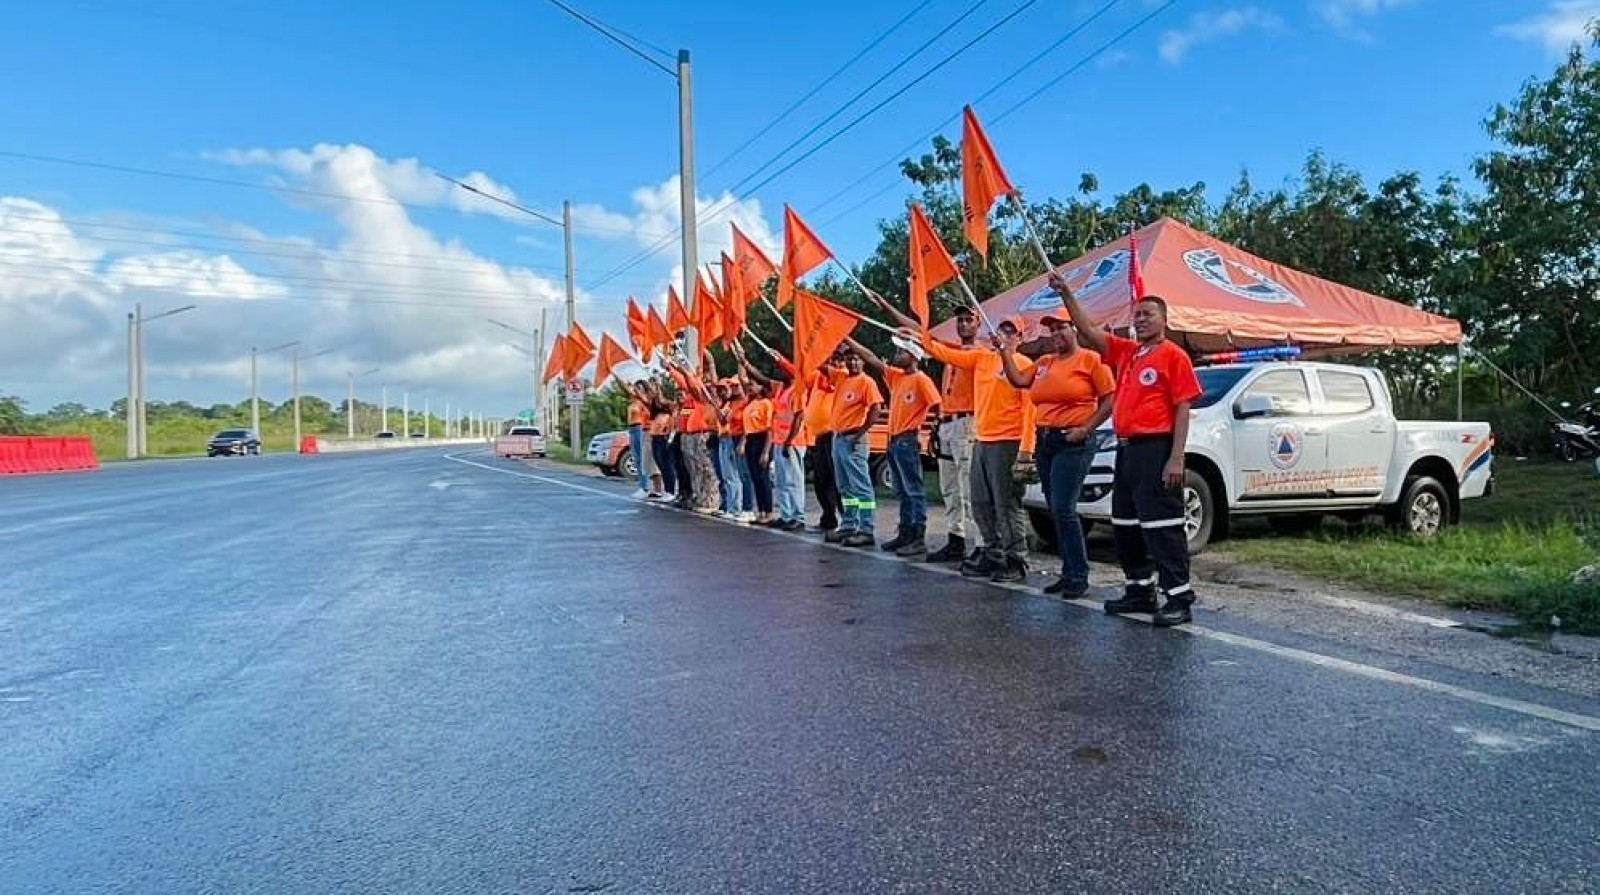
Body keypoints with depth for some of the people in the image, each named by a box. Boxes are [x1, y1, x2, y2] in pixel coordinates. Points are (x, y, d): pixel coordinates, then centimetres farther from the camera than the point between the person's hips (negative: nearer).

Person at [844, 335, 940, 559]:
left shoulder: (921, 380, -9)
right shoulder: (896, 376, 14)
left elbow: (937, 406, -15)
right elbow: (872, 359, 15)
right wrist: (848, 340, 13)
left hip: (908, 441, -9)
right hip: (893, 440, 9)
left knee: (914, 491, -8)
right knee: (902, 492, 13)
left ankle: (919, 540, -8)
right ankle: (905, 534, 19)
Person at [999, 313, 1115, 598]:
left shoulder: (1090, 359, -4)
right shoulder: (1043, 363, 17)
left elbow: (1109, 400, -6)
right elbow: (1018, 380, 13)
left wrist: (1086, 428, -15)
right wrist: (1004, 351, 10)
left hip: (1073, 443, -7)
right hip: (1044, 442, 8)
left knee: (1063, 509, -14)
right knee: (1056, 511, 10)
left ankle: (1079, 576, -5)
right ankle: (1068, 573, 18)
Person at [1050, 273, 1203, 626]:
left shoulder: (1174, 355, -5)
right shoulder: (1125, 351, 15)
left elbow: (1182, 409, -10)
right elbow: (1088, 330, 15)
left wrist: (1176, 458, -16)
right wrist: (1066, 294, 5)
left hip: (1156, 449, -8)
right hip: (1126, 449, 8)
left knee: (1161, 525, -8)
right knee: (1125, 525, 14)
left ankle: (1179, 598, -2)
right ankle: (1139, 590, 25)